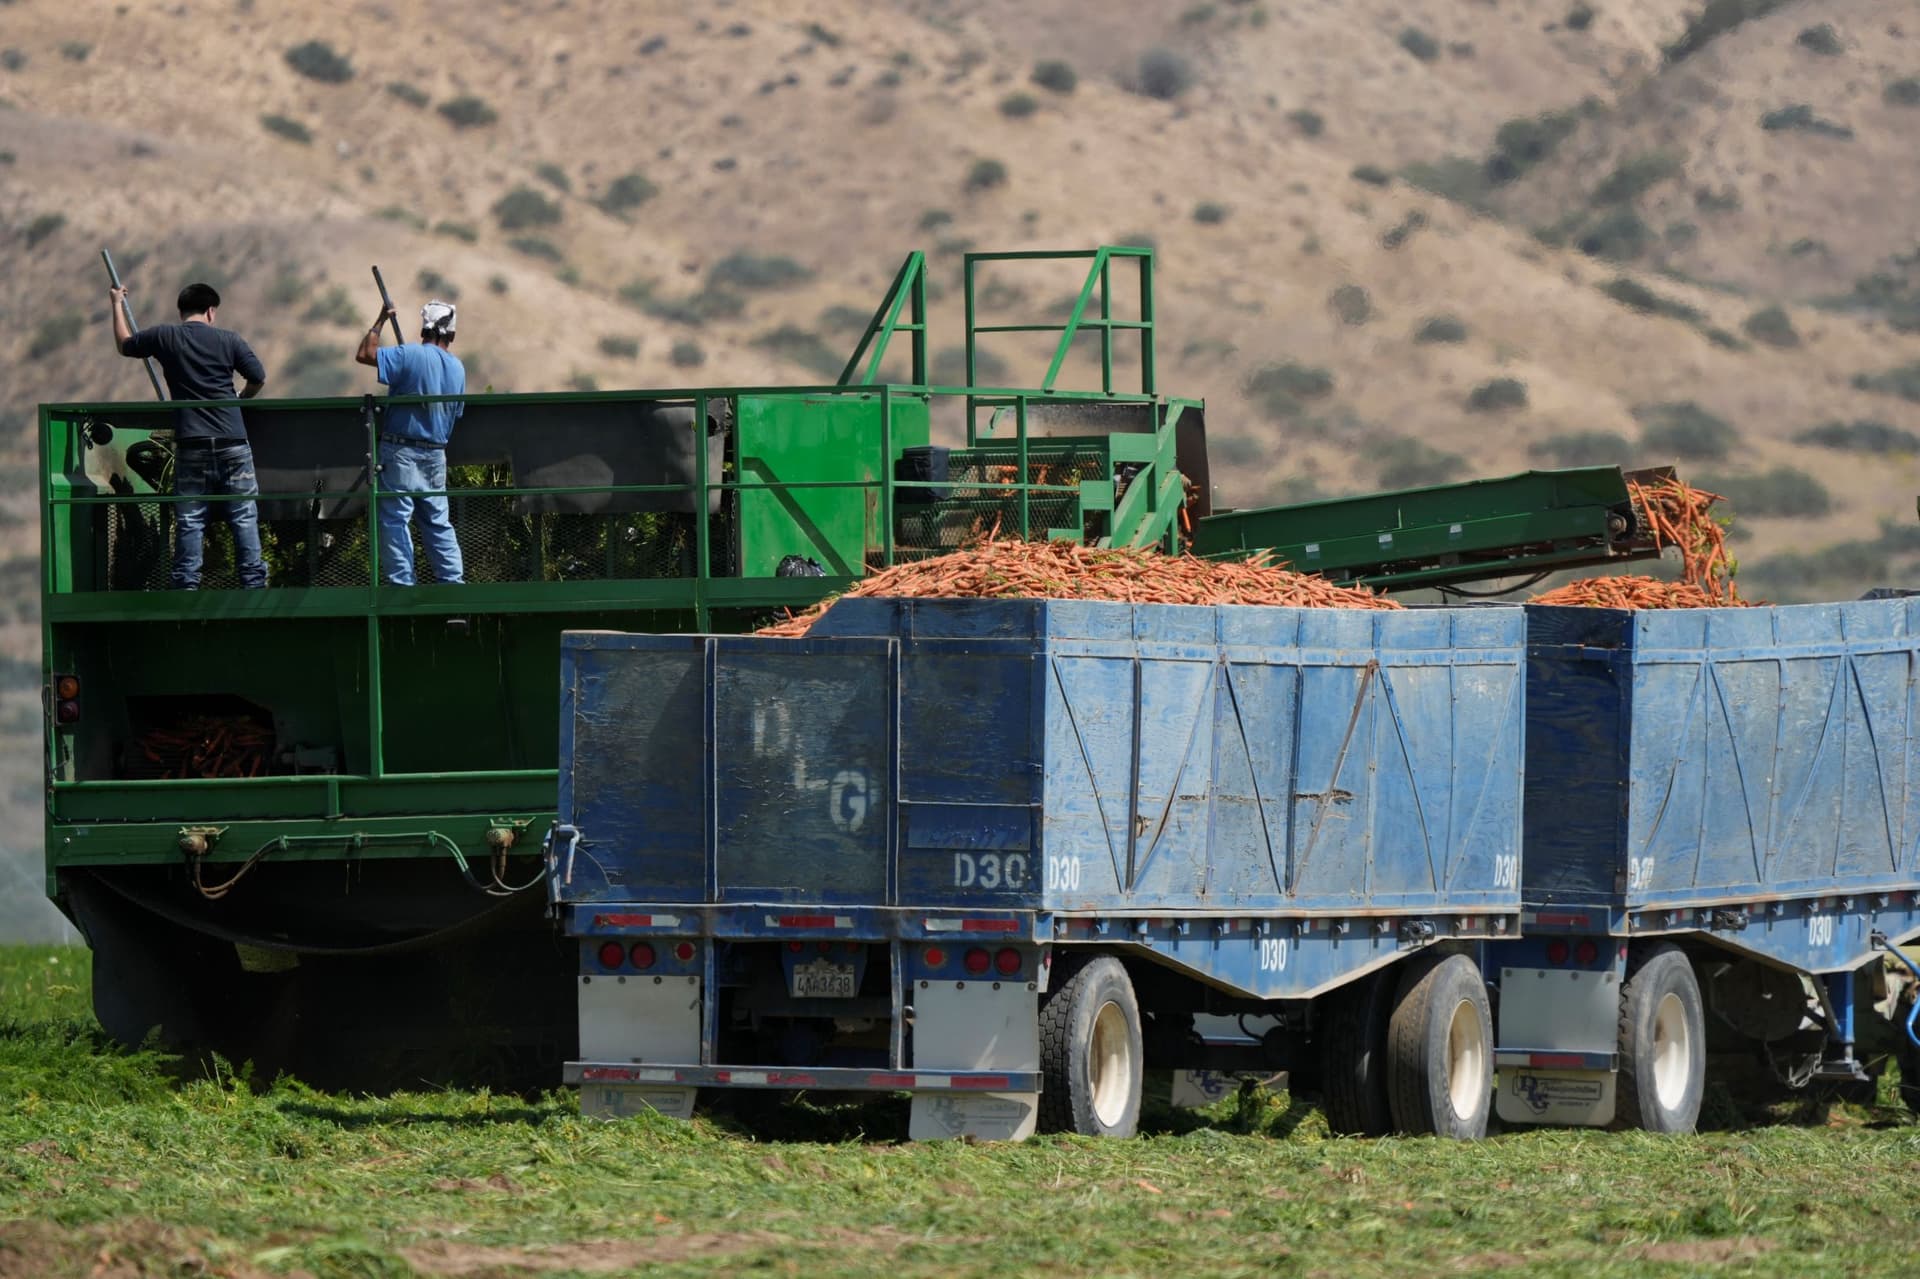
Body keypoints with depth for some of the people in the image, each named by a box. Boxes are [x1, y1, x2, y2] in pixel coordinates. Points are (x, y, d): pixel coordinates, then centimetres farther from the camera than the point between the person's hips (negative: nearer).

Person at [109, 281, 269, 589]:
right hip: (232, 442, 0)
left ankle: (187, 585, -1)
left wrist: (117, 304, 38)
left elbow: (124, 345, 21)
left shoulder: (165, 337, 5)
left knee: (190, 520, 2)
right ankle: (254, 584, -1)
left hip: (191, 445, 0)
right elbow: (258, 379, 7)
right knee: (244, 517, 2)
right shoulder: (229, 341, 3)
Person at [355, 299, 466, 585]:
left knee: (395, 519, -4)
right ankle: (452, 580, 11)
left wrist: (380, 321, -1)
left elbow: (364, 354, -14)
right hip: (436, 453, 6)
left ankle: (402, 582, -9)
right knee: (438, 521, 13)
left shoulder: (411, 356, -13)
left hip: (402, 453, -6)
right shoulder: (457, 368, 8)